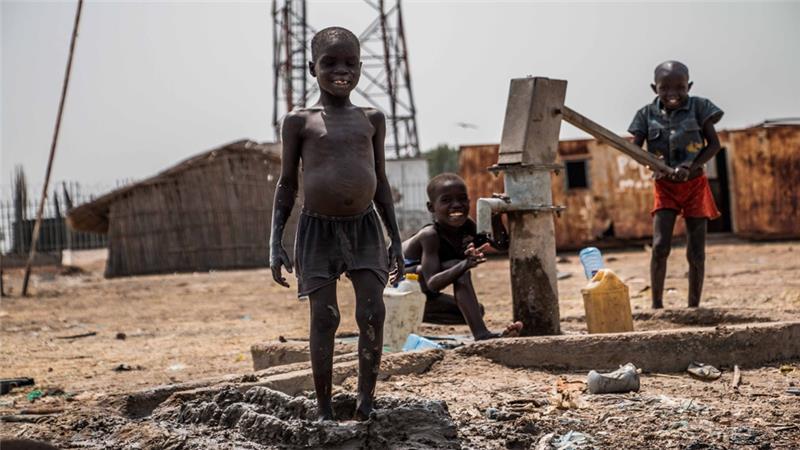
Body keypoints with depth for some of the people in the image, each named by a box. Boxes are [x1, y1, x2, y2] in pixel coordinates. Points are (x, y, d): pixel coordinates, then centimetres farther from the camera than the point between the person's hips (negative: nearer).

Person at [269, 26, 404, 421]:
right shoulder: (299, 121, 0)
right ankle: (324, 409, 6)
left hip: (365, 227, 2)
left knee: (372, 312, -9)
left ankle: (366, 401, 1)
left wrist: (396, 239, 10)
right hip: (318, 229, -2)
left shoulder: (372, 119, 8)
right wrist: (275, 241, -4)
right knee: (324, 317, -4)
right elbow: (286, 184, 3)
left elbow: (380, 181, 13)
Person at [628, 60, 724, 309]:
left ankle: (694, 307, 12)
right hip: (665, 186, 0)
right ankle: (656, 305, -4)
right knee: (660, 246, -13)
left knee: (696, 253, 1)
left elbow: (714, 144, -7)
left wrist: (690, 167, -21)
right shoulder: (648, 114, -2)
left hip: (695, 184, 0)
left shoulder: (698, 107, -5)